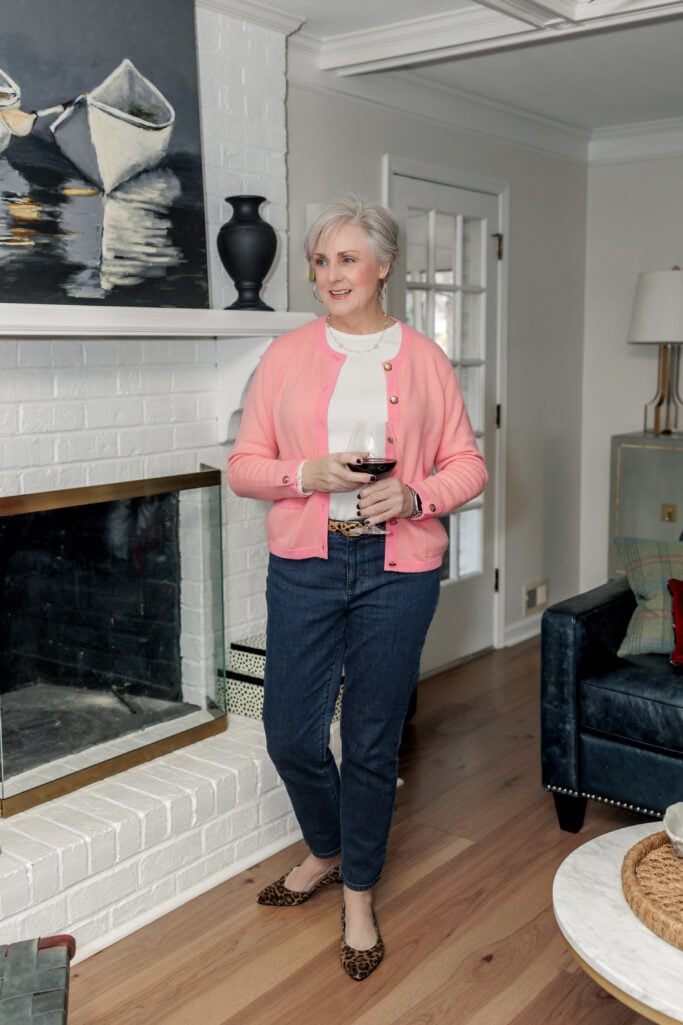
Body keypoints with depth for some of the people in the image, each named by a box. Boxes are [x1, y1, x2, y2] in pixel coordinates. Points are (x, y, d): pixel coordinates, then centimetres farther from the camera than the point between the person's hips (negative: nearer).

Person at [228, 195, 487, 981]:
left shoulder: (425, 359, 3)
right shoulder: (286, 356, 4)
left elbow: (467, 465, 4)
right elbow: (244, 466, 2)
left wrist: (414, 494, -15)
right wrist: (308, 475, -16)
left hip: (398, 569, -1)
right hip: (305, 566, 1)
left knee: (372, 741, 8)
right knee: (291, 734, 7)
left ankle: (358, 894, 29)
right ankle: (326, 849, 38)